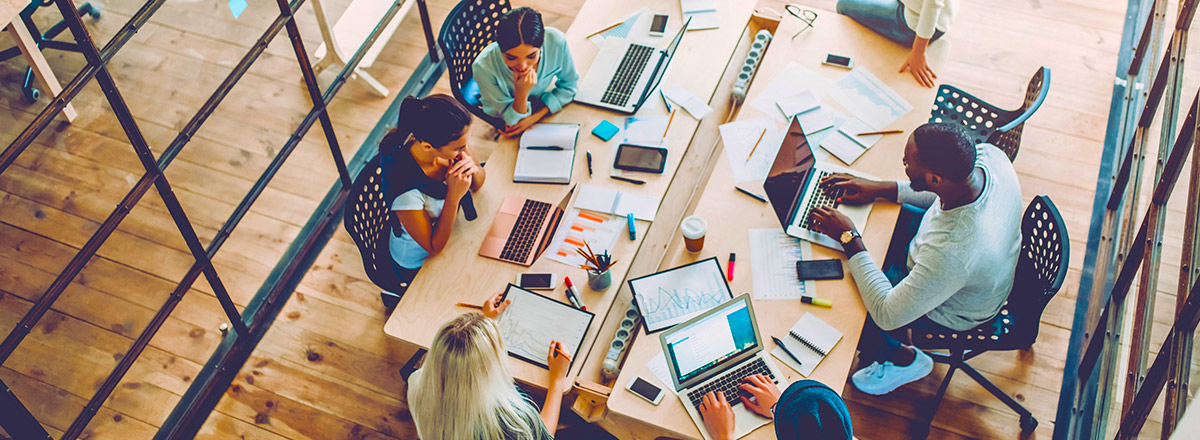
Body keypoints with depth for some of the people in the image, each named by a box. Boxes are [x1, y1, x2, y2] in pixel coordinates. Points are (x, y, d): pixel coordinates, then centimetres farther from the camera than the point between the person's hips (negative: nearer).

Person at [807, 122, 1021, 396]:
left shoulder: (952, 253, -47)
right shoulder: (988, 154, -27)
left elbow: (887, 315, -31)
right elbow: (944, 192, -1)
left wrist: (850, 239, -26)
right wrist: (879, 189, -6)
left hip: (952, 310, -7)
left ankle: (903, 359, 27)